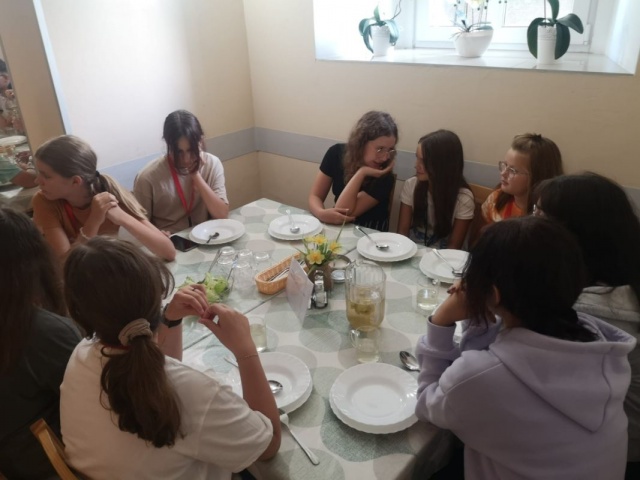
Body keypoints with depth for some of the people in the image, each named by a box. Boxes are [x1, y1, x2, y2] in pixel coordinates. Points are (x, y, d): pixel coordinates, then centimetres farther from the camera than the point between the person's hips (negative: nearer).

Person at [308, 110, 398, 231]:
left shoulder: (384, 178, -19)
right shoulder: (337, 153, -9)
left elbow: (345, 214, -23)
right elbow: (315, 196, -7)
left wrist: (361, 173, -29)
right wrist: (322, 213, -28)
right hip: (337, 227, 3)